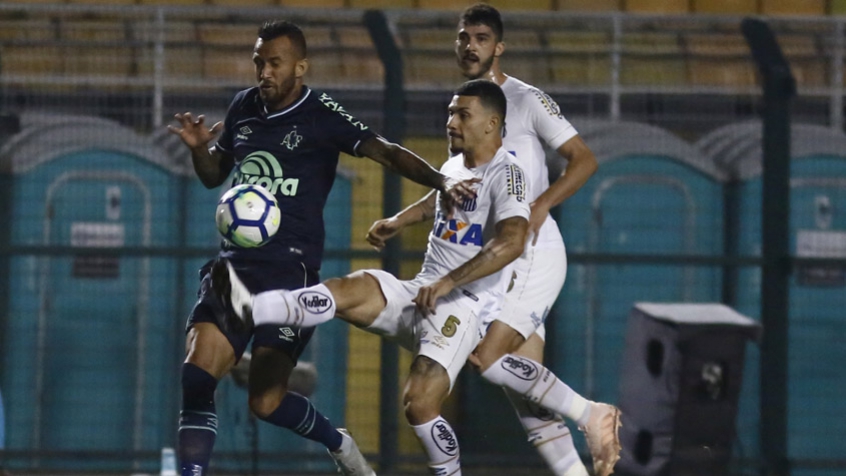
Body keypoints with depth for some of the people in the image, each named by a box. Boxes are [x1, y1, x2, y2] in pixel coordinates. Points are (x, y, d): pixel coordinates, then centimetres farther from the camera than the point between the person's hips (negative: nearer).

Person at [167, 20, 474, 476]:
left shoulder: (320, 114, -7)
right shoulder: (244, 106, 11)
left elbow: (385, 152, -17)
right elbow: (214, 175, 24)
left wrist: (442, 181, -33)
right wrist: (198, 147, 1)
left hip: (290, 268, -5)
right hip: (234, 264, 5)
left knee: (266, 402, -9)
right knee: (195, 378, -11)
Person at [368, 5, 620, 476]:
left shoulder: (526, 100, -6)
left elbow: (584, 159, -11)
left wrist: (540, 206, -23)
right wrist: (398, 221, 21)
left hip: (535, 255, -8)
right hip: (498, 261, 8)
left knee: (486, 357, -19)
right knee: (527, 397, 1)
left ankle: (590, 414, -8)